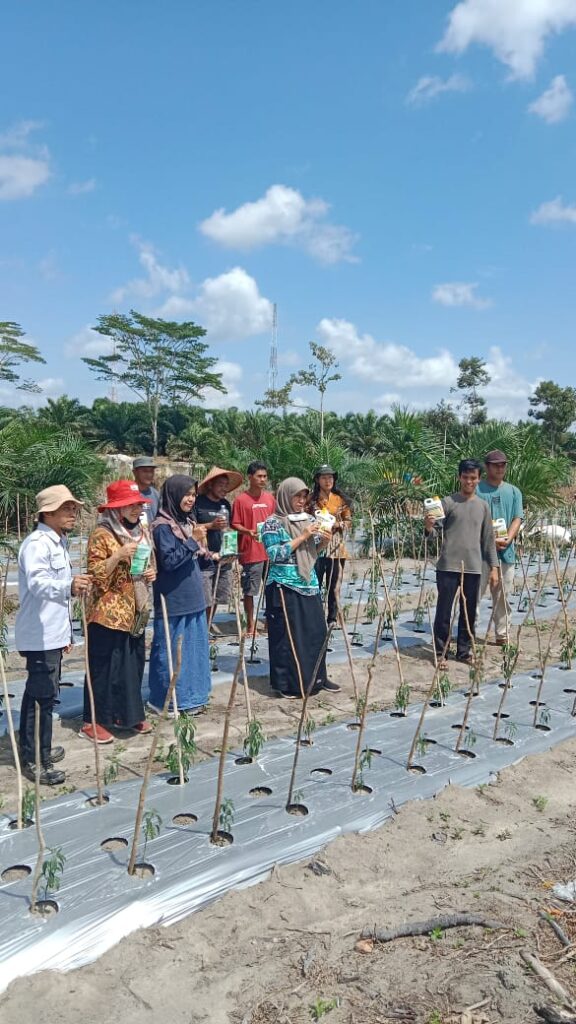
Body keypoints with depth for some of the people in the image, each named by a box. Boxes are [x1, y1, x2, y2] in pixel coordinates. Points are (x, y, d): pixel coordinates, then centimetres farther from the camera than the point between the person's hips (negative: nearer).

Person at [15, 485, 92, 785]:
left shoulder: (59, 542, 14)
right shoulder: (37, 543, -17)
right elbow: (37, 583, -34)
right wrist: (69, 586, -52)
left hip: (52, 634, 10)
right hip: (40, 635, -10)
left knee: (40, 693, 18)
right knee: (41, 696, -5)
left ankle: (37, 749, 31)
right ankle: (35, 760, 4)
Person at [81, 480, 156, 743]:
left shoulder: (142, 532, 10)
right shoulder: (102, 534, -13)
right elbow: (95, 574, -16)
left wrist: (152, 573, 1)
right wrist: (118, 555, -28)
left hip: (135, 612, 8)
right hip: (108, 613, -7)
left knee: (133, 664, 14)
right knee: (104, 667, 0)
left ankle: (127, 714, 28)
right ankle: (94, 721, 11)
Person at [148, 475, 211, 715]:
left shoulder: (187, 522, 12)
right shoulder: (163, 526, -13)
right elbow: (169, 561, -19)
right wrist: (192, 541, -20)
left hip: (192, 598, 9)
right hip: (173, 600, -8)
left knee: (194, 646, 13)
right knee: (171, 650, 0)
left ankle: (190, 697, 25)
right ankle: (164, 701, 12)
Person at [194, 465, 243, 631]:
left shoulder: (226, 504, 14)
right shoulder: (198, 503, -7)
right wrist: (211, 526, -20)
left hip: (223, 557, 7)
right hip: (204, 558, -7)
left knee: (218, 596, 15)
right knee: (204, 600, -8)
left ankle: (209, 623, 34)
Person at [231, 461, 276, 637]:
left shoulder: (270, 498, 10)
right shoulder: (241, 500, -6)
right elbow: (235, 525, -6)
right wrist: (248, 532, -21)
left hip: (270, 550, 5)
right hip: (251, 552, -5)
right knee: (249, 590, 3)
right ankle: (250, 624, 14)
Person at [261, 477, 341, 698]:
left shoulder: (309, 519, 10)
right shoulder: (273, 522, -8)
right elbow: (275, 555, -16)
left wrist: (324, 541, -5)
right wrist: (302, 537, -18)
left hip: (309, 584, 6)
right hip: (285, 587, -6)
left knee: (316, 631, 10)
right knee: (288, 634, 0)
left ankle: (316, 677, 24)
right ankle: (287, 683, 11)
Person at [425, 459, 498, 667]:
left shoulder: (483, 506, 9)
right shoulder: (448, 502, -3)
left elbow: (488, 539, 13)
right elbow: (435, 530, -6)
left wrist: (494, 566, 8)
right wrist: (428, 527, -30)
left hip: (473, 567, 4)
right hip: (448, 566, -4)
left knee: (469, 612, 11)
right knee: (444, 610, 1)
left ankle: (464, 650, 22)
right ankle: (441, 652, 10)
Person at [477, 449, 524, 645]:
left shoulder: (514, 492, 12)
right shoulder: (476, 490, -1)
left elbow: (517, 519, 5)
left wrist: (507, 539, -13)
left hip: (506, 551, 4)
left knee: (503, 595, 11)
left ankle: (502, 634, 20)